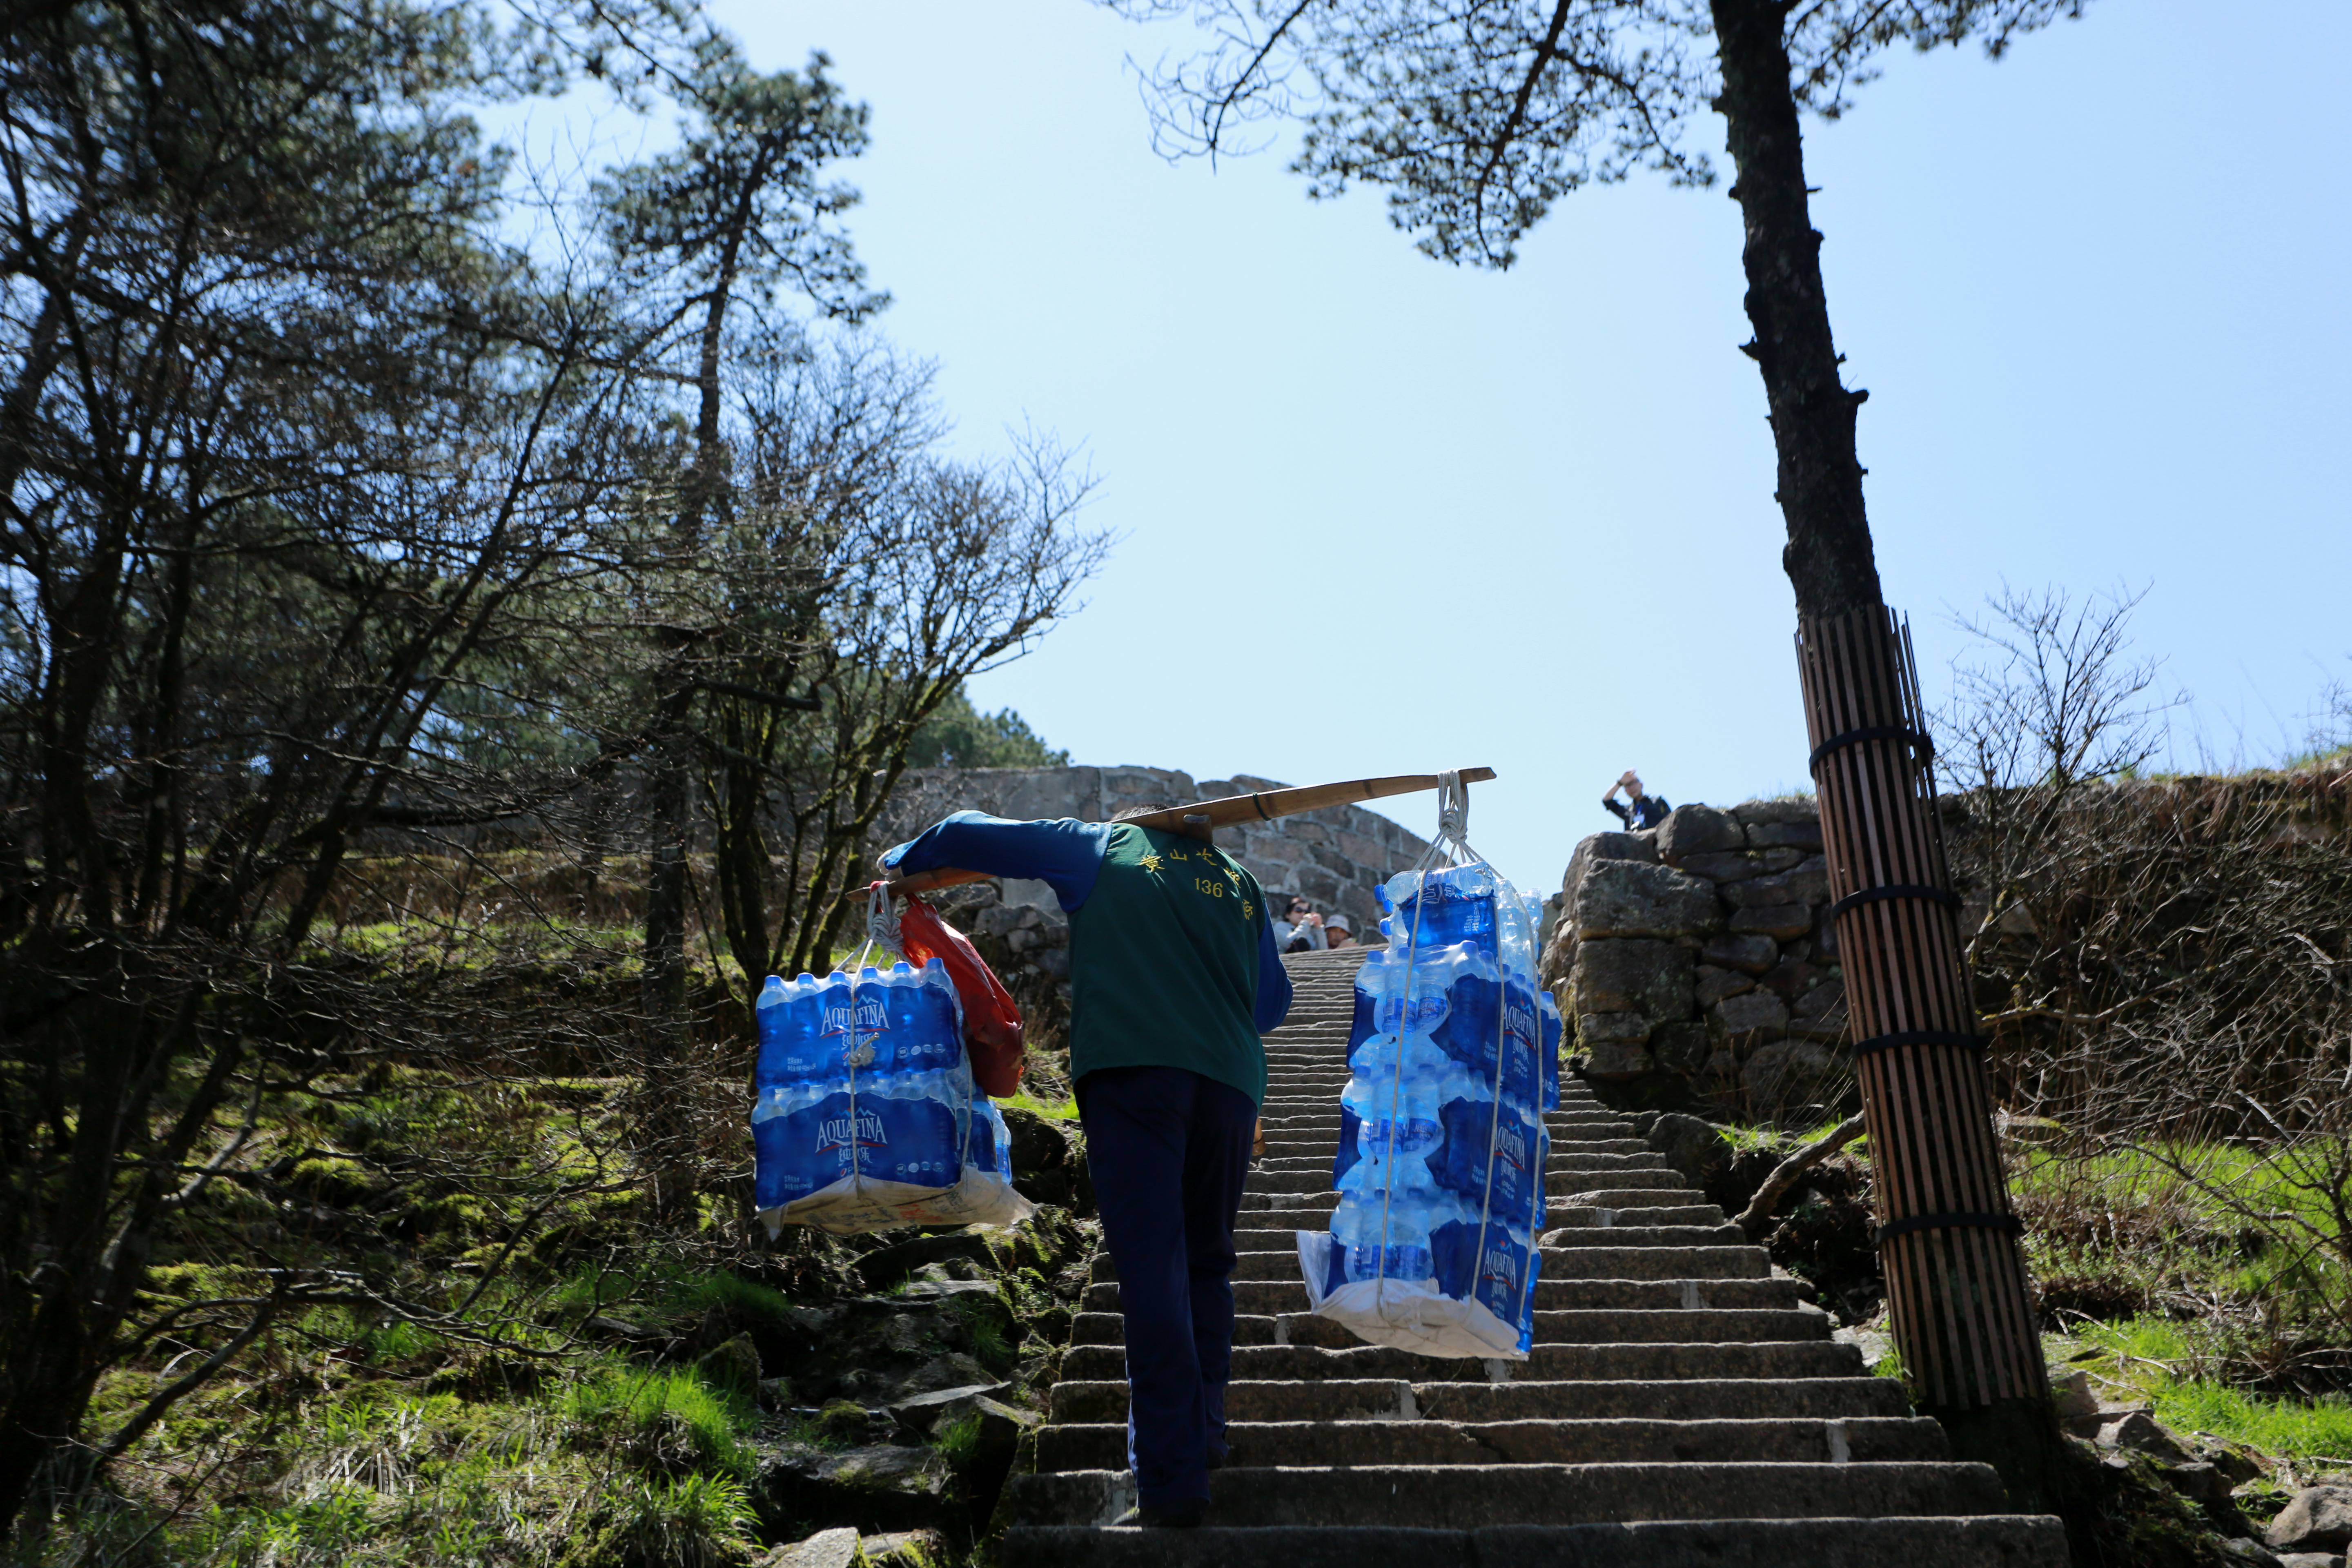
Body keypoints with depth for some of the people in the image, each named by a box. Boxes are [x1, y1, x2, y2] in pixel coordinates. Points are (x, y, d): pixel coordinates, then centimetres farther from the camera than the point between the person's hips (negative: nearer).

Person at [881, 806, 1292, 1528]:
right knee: (1206, 1263, 19)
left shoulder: (1106, 846, 18)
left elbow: (970, 833, 20)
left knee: (1152, 1269, -8)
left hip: (1131, 1068, -4)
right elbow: (1273, 1001, 33)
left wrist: (902, 862, 38)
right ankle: (1204, 1434, 23)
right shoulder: (1240, 883, 26)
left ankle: (1171, 1481, -10)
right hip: (1230, 1081, 4)